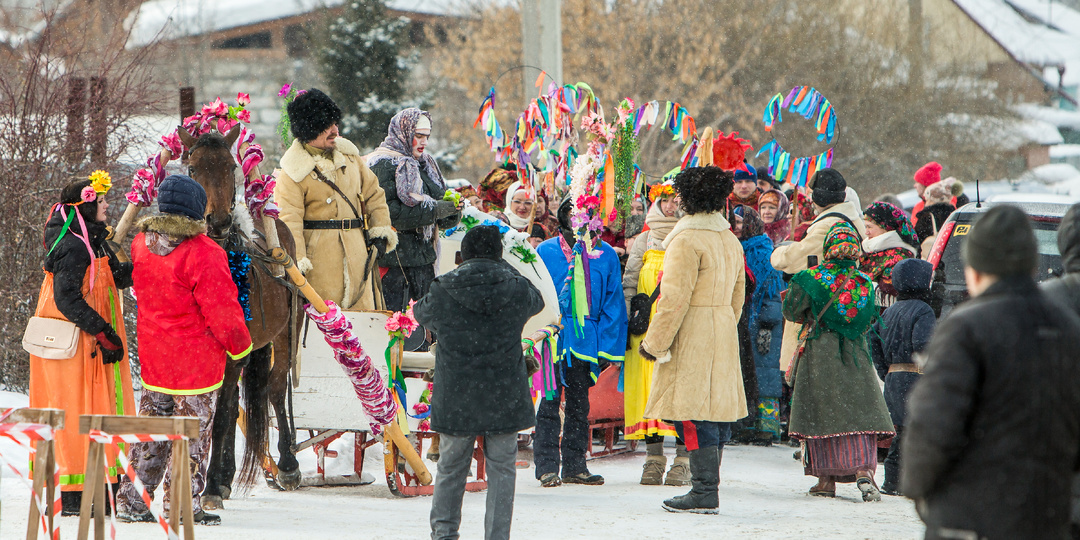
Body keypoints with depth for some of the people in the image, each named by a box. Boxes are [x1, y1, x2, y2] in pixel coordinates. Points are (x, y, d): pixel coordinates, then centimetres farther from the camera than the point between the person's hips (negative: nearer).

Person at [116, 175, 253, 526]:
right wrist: (239, 345, -1)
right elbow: (221, 309, -17)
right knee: (192, 431, 4)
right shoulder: (203, 254, -21)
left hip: (153, 357, 6)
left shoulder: (141, 243, 0)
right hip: (196, 358, -6)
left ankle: (132, 500, 17)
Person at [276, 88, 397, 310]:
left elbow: (373, 194, 19)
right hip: (319, 257, -6)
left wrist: (381, 231, 9)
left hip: (356, 255, 6)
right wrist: (297, 260, -24)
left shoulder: (347, 154, 12)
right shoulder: (292, 172, -8)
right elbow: (289, 218, -14)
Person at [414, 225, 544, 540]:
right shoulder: (517, 290, -5)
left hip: (455, 397, 0)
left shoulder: (443, 292, -7)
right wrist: (502, 268, 29)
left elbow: (421, 313, 15)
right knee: (501, 469, 8)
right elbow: (537, 302, 19)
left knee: (451, 468, 15)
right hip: (504, 397, 0)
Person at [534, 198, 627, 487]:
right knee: (549, 402, -2)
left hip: (586, 340, 2)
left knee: (579, 405, 10)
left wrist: (607, 346, 0)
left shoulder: (605, 254, 5)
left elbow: (612, 302, 6)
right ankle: (547, 466, 1)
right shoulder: (546, 252, 0)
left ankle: (575, 465, 16)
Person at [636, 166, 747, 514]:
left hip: (692, 338, -9)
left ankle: (704, 494, -10)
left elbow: (675, 299, -17)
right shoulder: (730, 240, 14)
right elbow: (737, 297, 20)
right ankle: (708, 490, 14)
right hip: (723, 336, 9)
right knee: (714, 413, 10)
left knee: (694, 417, -8)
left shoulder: (687, 241, -14)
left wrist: (654, 343, -10)